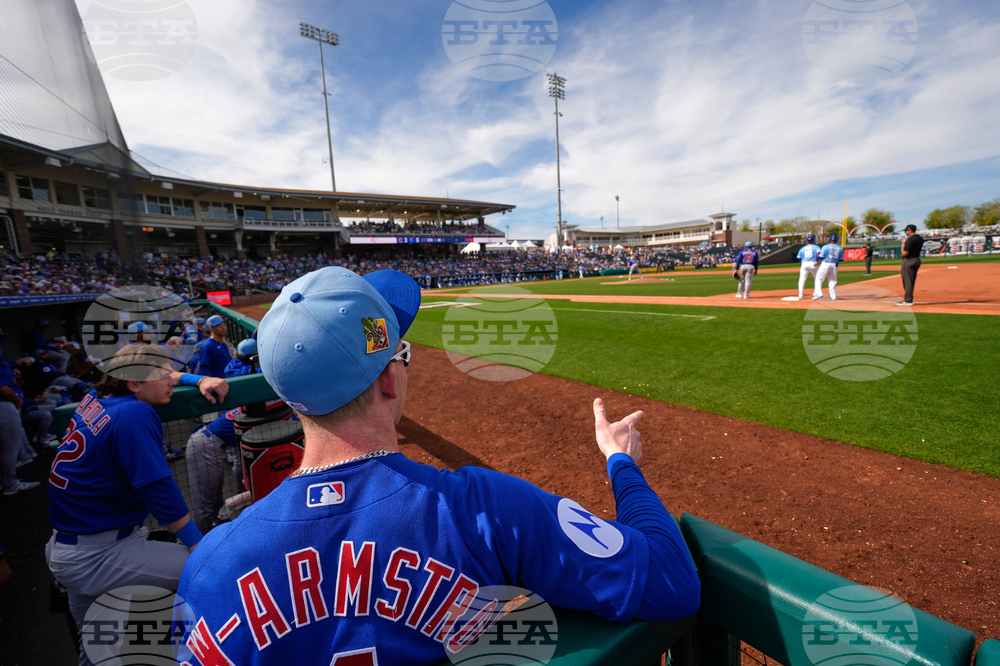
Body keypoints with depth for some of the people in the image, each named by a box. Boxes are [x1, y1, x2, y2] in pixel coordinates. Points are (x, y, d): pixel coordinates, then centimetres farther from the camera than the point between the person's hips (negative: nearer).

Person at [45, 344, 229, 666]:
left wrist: (199, 380, 6)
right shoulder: (135, 414, -24)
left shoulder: (96, 397, 0)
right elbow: (161, 493, -25)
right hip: (92, 558, -10)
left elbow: (163, 379, 21)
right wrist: (202, 549, -17)